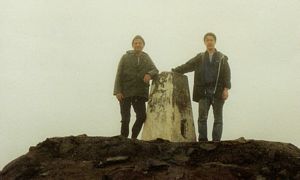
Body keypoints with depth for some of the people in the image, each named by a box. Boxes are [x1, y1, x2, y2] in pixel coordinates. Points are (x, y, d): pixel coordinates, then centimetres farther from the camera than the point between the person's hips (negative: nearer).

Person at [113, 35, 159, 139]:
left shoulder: (146, 58, 12)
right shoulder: (126, 57, 3)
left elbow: (155, 70, 0)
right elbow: (119, 75, -2)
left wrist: (150, 74, -24)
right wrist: (118, 91, -12)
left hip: (140, 93, 3)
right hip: (125, 93, -3)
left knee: (142, 116, -6)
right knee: (125, 119, -4)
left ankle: (133, 138, 10)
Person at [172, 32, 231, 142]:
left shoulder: (222, 58, 7)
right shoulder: (200, 58, 12)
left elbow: (227, 74, 1)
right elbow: (187, 66, 7)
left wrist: (226, 89, -10)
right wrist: (174, 71, -4)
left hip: (217, 92, -1)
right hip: (204, 91, 1)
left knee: (218, 118, 2)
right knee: (202, 117, -5)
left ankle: (216, 140, 6)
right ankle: (202, 140, -2)